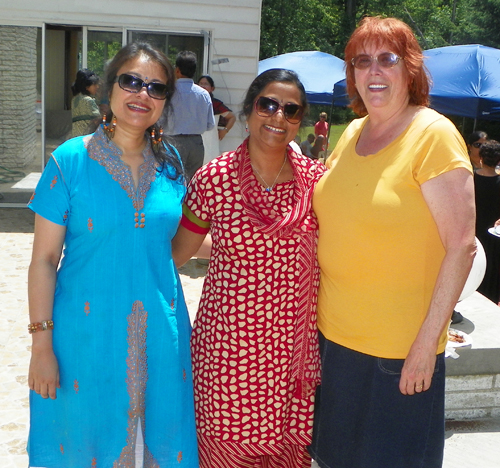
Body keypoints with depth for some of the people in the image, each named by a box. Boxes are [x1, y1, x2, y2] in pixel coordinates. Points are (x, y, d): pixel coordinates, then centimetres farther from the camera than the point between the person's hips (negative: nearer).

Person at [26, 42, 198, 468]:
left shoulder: (170, 163, 3)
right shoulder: (70, 160, -9)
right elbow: (44, 260, -8)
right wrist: (42, 343, -10)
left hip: (159, 335, 3)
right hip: (88, 333, -3)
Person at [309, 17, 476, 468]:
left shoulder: (433, 134, -13)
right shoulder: (352, 134, 7)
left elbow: (461, 246, -16)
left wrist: (428, 341, -18)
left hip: (400, 348, -6)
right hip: (334, 334, 6)